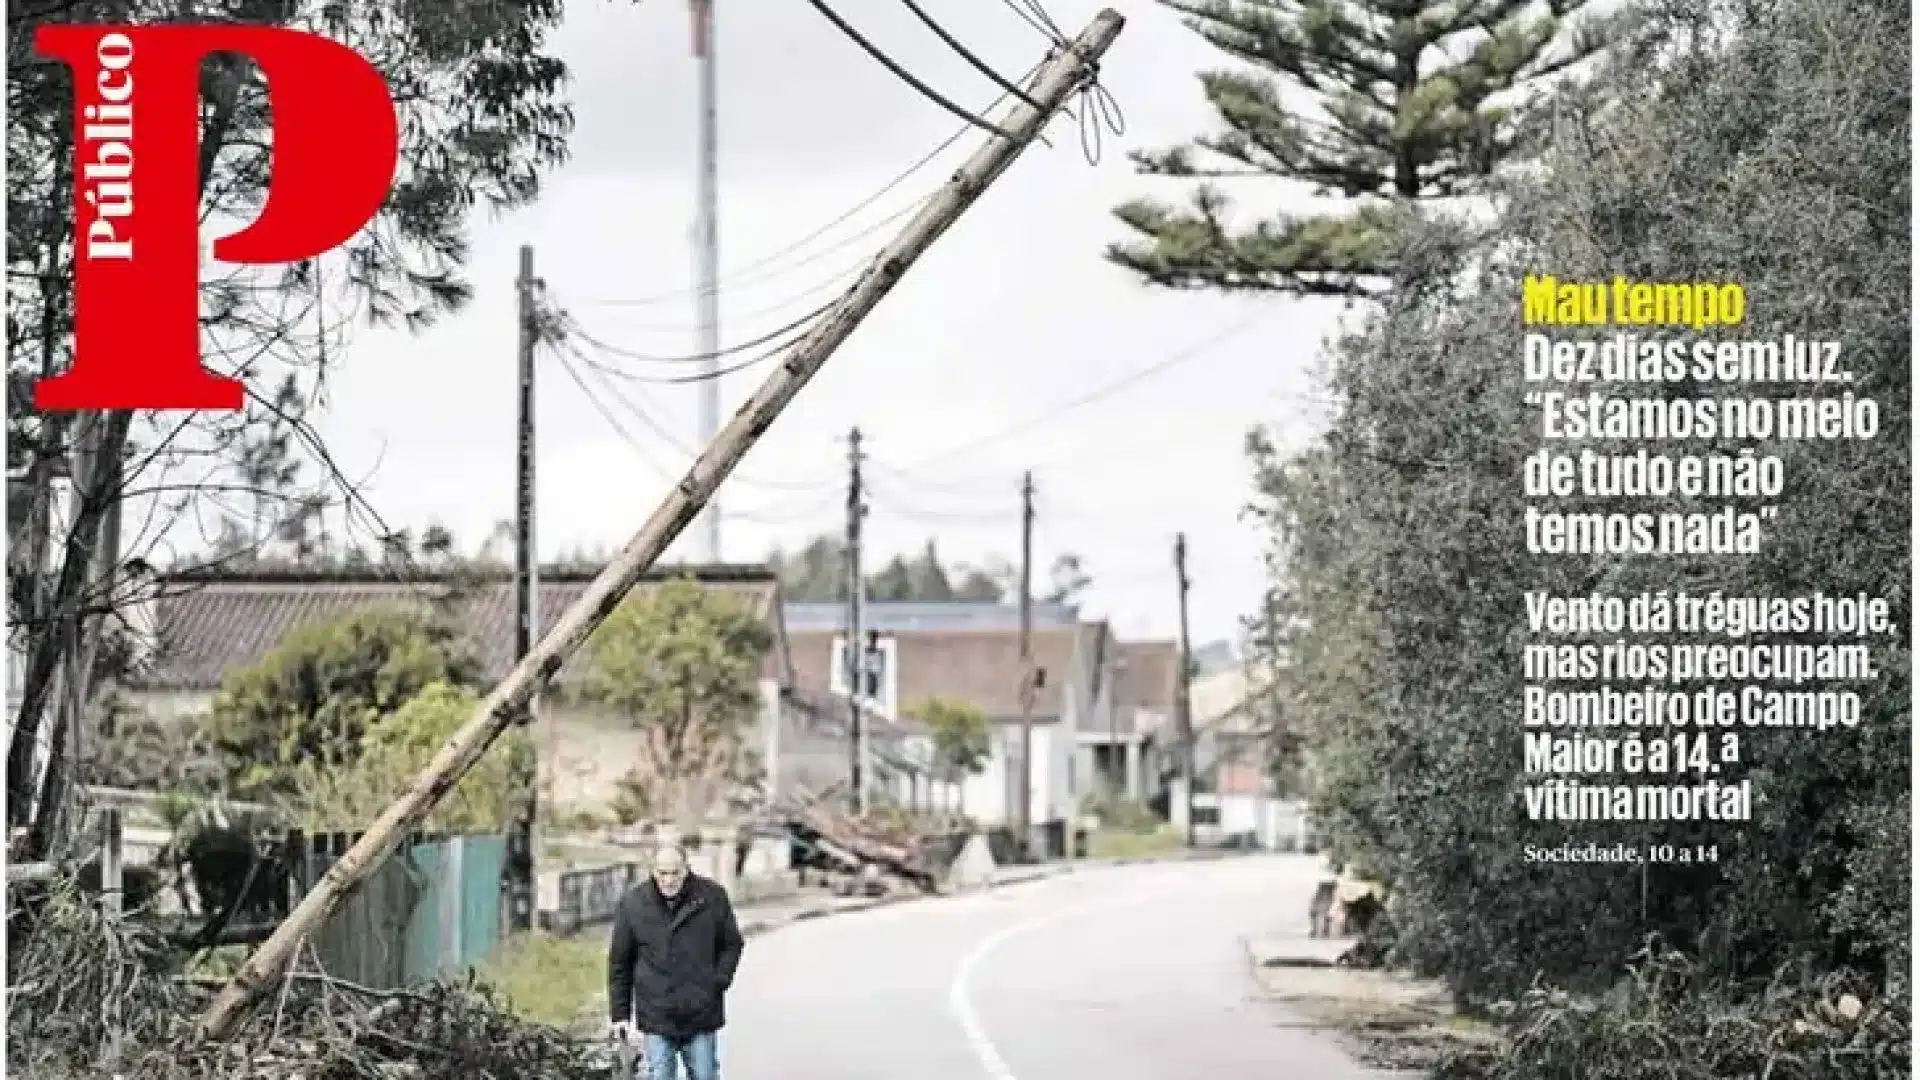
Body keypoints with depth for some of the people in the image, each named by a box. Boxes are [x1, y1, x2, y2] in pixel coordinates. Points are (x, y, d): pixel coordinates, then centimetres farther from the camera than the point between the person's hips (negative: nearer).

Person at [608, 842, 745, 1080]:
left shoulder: (712, 897, -3)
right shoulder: (633, 903, -3)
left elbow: (732, 944, 10)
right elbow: (619, 961, 4)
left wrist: (720, 980, -5)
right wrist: (620, 1013, 4)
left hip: (702, 1017, 0)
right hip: (656, 1019, 0)